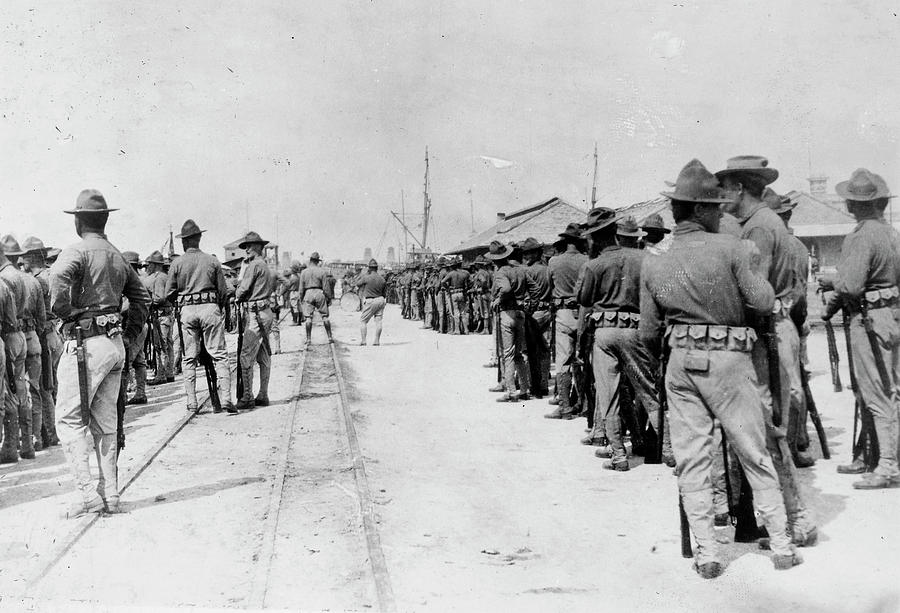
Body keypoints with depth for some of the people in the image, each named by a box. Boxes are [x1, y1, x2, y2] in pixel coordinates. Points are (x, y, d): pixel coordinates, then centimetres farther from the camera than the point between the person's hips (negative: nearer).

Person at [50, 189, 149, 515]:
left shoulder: (77, 251, -8)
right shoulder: (118, 256, 15)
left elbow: (59, 276, -30)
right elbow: (142, 297, 22)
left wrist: (64, 314, -16)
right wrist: (129, 335, 20)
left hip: (86, 345, -7)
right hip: (116, 345, 7)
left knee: (69, 419, 0)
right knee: (104, 422, 12)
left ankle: (88, 493, -6)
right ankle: (110, 494, 14)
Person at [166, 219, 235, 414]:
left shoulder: (177, 264, 2)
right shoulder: (212, 261, 4)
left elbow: (169, 294, 3)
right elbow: (223, 291, 5)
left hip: (186, 311, 1)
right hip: (210, 307, 0)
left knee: (189, 358, 8)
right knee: (219, 355, 0)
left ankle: (191, 401, 7)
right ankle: (225, 398, -9)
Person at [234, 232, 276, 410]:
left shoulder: (254, 265, -10)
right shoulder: (268, 267, 19)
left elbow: (243, 289, -12)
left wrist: (237, 296, 10)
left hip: (256, 314, -10)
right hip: (267, 313, 10)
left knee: (246, 357, -8)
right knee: (264, 357, 10)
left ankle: (247, 397, -8)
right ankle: (263, 396, 14)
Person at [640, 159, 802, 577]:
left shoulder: (653, 265, 2)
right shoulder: (729, 248, -9)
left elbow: (648, 334, 6)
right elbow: (763, 302, -7)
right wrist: (753, 269, 12)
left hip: (680, 364, 3)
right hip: (728, 359, -2)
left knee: (692, 459, 7)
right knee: (754, 454, 9)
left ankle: (705, 554, 9)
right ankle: (781, 545, 17)